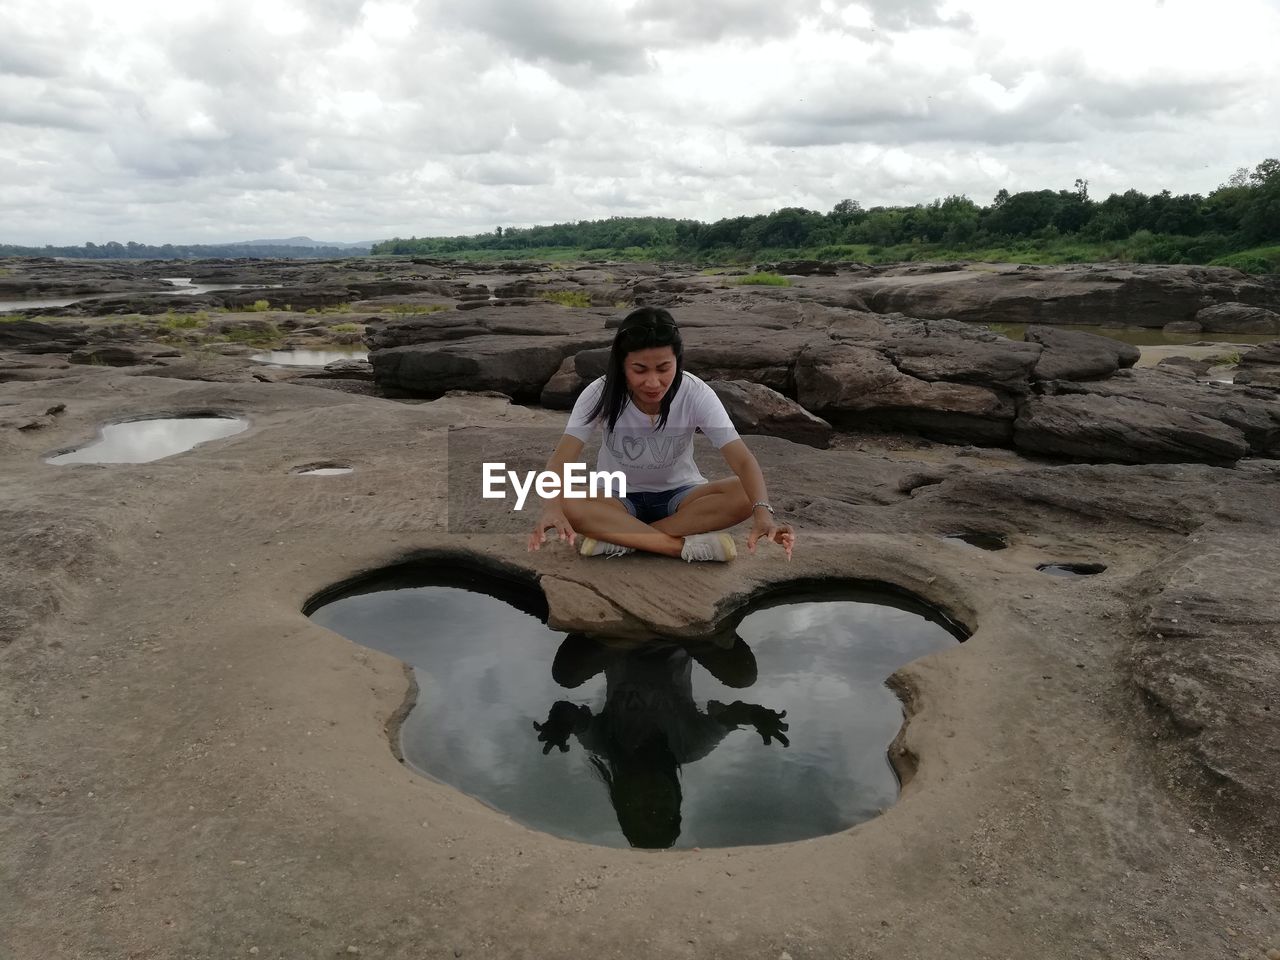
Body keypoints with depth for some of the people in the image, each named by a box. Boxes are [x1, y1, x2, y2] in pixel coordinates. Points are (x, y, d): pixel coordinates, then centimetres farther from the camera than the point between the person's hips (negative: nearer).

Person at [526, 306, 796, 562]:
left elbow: (742, 459, -29)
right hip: (619, 500, 0)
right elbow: (562, 458, -30)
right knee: (566, 503, -34)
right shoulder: (600, 394, -20)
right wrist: (551, 506, -51)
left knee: (742, 494, -30)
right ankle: (688, 546, -33)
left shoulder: (695, 394, -21)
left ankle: (617, 537, -28)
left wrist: (762, 511, -48)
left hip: (679, 496, 1)